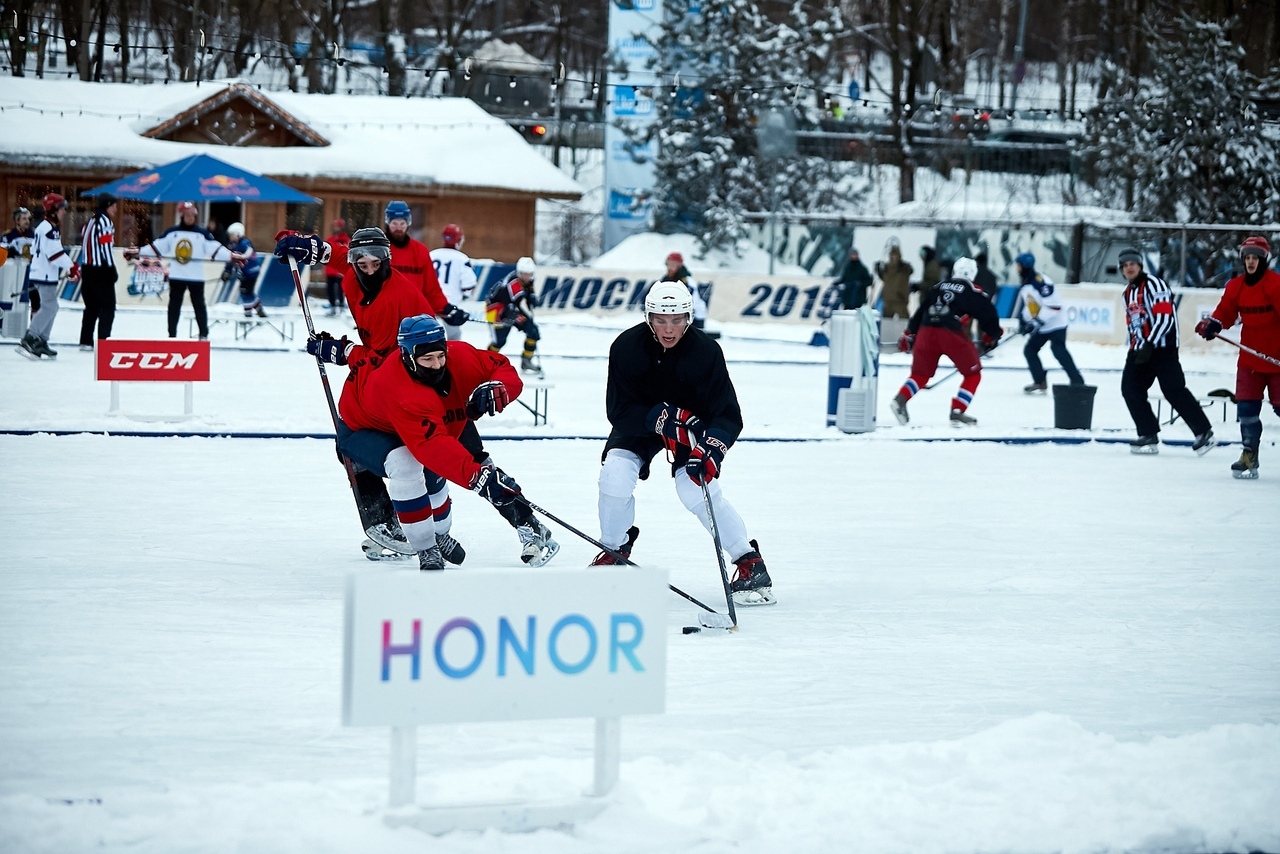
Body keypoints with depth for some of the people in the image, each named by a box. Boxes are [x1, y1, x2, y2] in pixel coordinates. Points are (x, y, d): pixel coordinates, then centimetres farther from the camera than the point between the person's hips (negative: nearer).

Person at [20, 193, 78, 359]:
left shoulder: (46, 227, 17)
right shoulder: (50, 229, -16)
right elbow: (55, 252, -23)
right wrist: (71, 268, -19)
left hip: (45, 275, 11)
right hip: (45, 275, -11)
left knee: (50, 307, 13)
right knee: (49, 307, -13)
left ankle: (41, 342, 14)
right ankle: (28, 341, -15)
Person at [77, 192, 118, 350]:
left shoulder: (90, 222, 15)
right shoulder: (105, 221, -12)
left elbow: (85, 245, 16)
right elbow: (106, 247, -18)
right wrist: (112, 271, -14)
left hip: (88, 270, 9)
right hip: (101, 272, -9)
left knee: (92, 307, 14)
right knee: (108, 308, -4)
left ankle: (86, 342, 14)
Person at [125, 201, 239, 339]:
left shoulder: (202, 234, -1)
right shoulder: (171, 232, 4)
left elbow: (215, 248, -8)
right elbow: (157, 246, 4)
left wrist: (232, 256, -22)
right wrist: (136, 252, -3)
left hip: (196, 276, -2)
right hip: (176, 276, 2)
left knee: (199, 305, 3)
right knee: (174, 306, 8)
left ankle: (203, 334, 10)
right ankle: (172, 335, 17)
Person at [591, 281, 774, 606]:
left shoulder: (705, 351, -27)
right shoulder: (626, 347, -23)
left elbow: (729, 415, -27)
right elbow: (618, 409, -21)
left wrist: (711, 448, -45)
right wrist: (661, 419, -37)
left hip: (692, 423, -2)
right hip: (639, 422, 2)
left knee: (696, 490, -22)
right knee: (614, 475, -19)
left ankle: (750, 563, -8)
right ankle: (613, 552, 8)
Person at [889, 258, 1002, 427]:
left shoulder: (938, 288, 21)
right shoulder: (973, 292, 8)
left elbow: (919, 312, 23)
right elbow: (988, 315, 9)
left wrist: (909, 334, 31)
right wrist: (991, 336, 26)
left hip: (926, 332, 4)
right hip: (951, 335, -4)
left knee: (921, 373, 19)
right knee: (973, 374, 10)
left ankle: (900, 400, -6)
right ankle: (957, 413, -1)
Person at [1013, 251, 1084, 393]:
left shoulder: (1041, 282, -22)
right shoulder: (1024, 286, 9)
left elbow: (1054, 305, -27)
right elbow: (1026, 306, 23)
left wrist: (1037, 322, -26)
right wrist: (1023, 321, 8)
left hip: (1056, 324, -10)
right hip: (1040, 327, 10)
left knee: (1058, 350, -21)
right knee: (1029, 350, 8)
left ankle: (1077, 382, -21)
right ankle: (1040, 382, 15)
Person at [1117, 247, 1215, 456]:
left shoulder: (1153, 285, -10)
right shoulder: (1127, 294, 18)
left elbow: (1164, 317, -19)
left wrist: (1149, 345, -23)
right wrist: (1133, 349, 20)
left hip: (1163, 347, -9)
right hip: (1141, 350, 9)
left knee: (1173, 390, -14)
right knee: (1130, 389, -1)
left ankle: (1203, 432, -8)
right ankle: (1149, 436, 3)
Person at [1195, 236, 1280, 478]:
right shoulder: (1236, 286, 5)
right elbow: (1225, 312, 9)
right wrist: (1212, 324, -12)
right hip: (1250, 357, 5)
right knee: (1246, 407, 1)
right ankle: (1249, 455, 11)